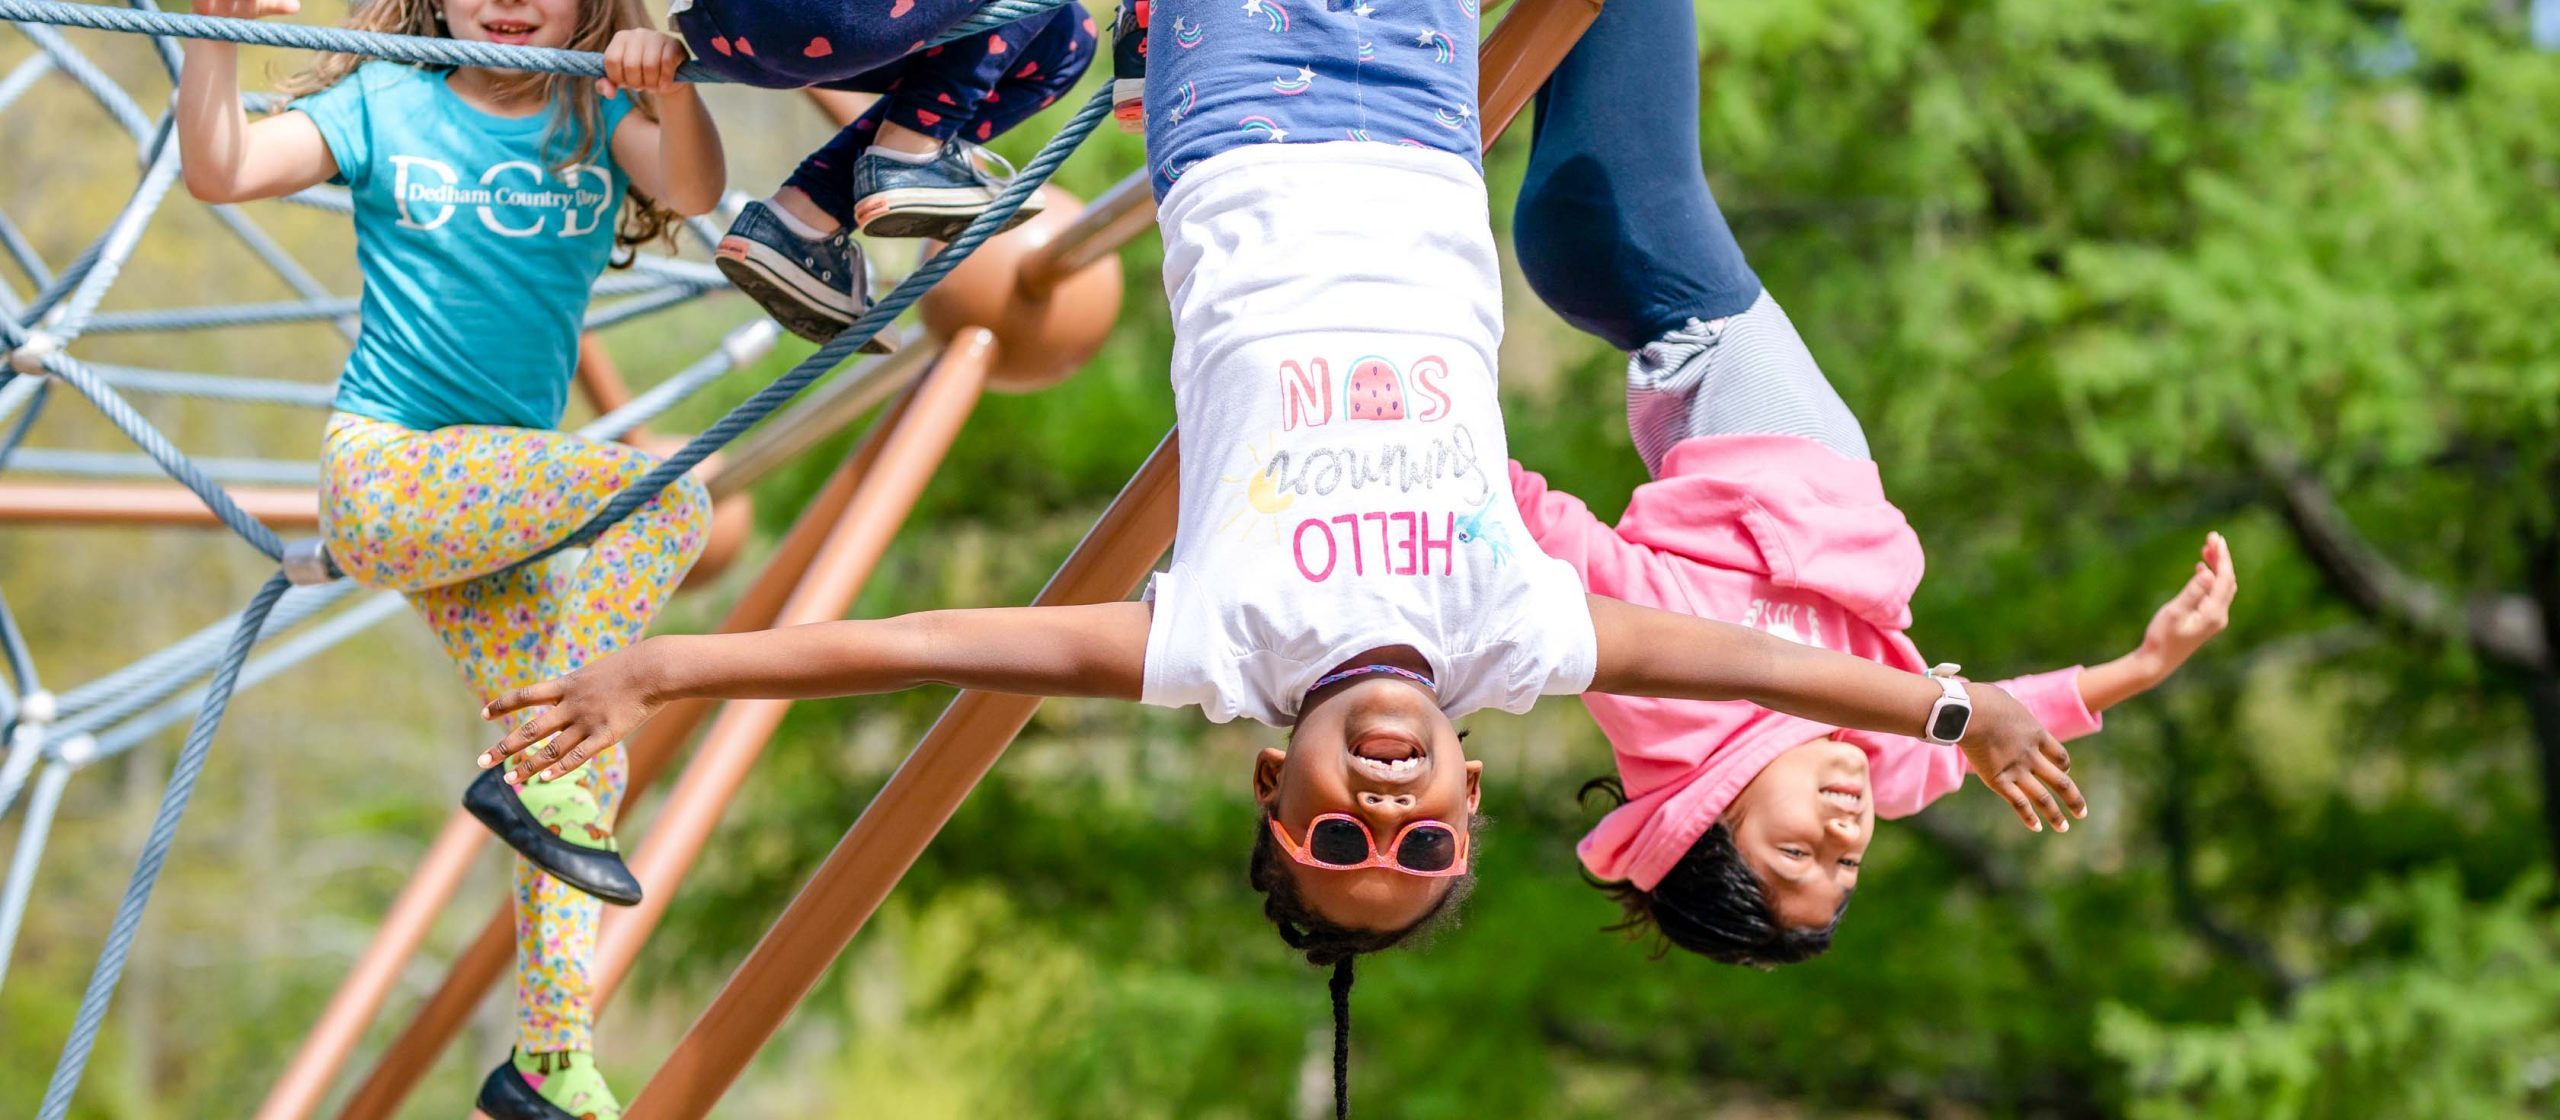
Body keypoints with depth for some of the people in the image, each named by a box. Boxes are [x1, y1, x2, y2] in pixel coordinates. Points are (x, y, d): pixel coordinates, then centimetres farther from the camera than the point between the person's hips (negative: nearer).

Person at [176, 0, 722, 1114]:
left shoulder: (602, 115, 5)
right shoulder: (385, 103, 0)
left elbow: (692, 190, -16)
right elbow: (220, 171, -10)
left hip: (496, 499, 5)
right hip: (381, 470, -5)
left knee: (589, 768, 3)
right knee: (666, 493, -26)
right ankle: (538, 777, -23)